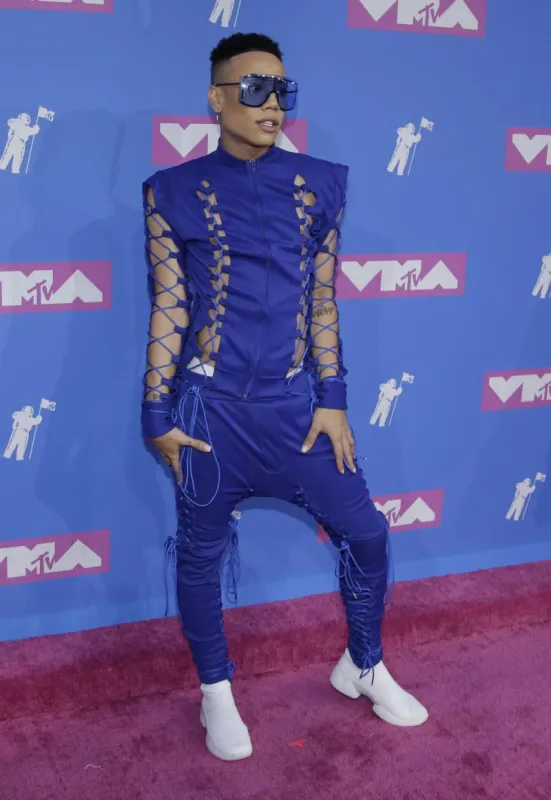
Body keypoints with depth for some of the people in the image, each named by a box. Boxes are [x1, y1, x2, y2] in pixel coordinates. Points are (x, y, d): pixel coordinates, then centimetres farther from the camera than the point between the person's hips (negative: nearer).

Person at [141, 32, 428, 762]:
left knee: (366, 532, 7)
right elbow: (167, 309, -2)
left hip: (294, 401, 3)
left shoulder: (317, 184, 4)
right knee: (201, 554, 10)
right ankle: (217, 693, 33)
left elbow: (322, 302, 5)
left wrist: (331, 400, 2)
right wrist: (158, 415, -2)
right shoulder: (174, 191, -3)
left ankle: (364, 667, 33)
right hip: (211, 407, -2)